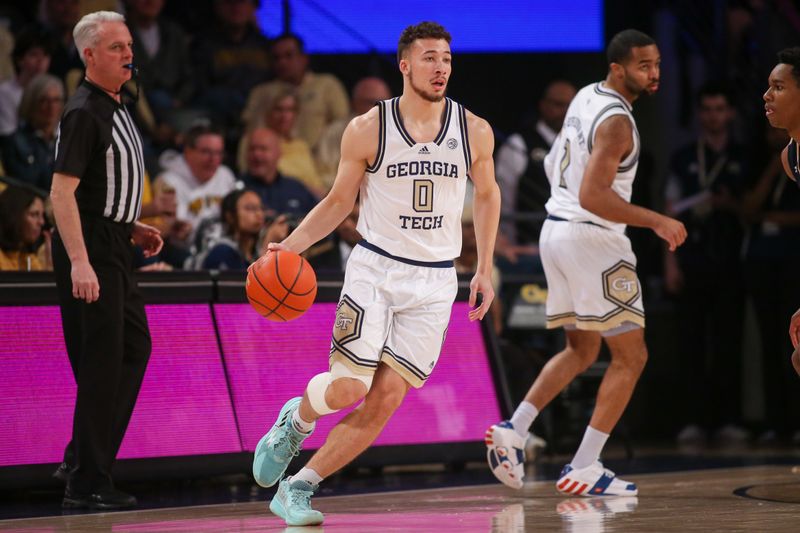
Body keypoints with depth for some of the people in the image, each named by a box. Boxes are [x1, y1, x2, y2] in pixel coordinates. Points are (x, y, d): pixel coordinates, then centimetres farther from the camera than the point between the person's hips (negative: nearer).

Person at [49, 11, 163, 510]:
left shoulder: (116, 109, 15)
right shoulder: (84, 113, -15)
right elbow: (62, 192, -22)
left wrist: (132, 228, 16)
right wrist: (79, 262, -29)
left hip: (114, 246, 10)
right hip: (90, 248, -10)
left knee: (134, 349, 14)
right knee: (102, 362, -8)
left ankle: (82, 460, 21)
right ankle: (87, 482, -2)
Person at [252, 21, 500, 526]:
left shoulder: (474, 132, 0)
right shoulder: (367, 130, -5)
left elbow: (487, 195, 16)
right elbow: (339, 202, 5)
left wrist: (485, 270, 12)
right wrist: (289, 247, -9)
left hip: (434, 281, 2)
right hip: (374, 269, -2)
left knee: (384, 403, -5)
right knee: (349, 387, -14)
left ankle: (298, 488, 5)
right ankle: (296, 419, 22)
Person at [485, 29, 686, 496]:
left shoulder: (586, 97, 9)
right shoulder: (616, 122, -19)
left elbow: (554, 165, 21)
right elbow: (592, 197, -27)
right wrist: (656, 221, -23)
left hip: (557, 229, 9)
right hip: (592, 238, -9)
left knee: (582, 351, 21)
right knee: (631, 356, 0)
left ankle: (514, 431, 8)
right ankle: (583, 468, -3)